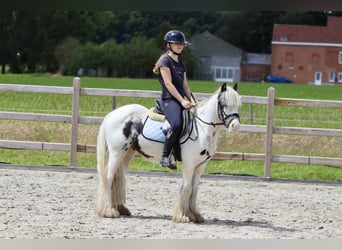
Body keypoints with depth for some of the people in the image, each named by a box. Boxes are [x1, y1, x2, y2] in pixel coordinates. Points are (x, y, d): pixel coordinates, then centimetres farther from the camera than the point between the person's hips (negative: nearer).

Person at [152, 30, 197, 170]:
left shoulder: (181, 64, 21)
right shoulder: (165, 61, -3)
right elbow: (168, 83, -12)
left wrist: (191, 100, 2)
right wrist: (182, 101, -19)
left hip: (182, 100, 9)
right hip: (169, 99, -9)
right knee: (177, 124, -33)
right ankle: (165, 157, -25)